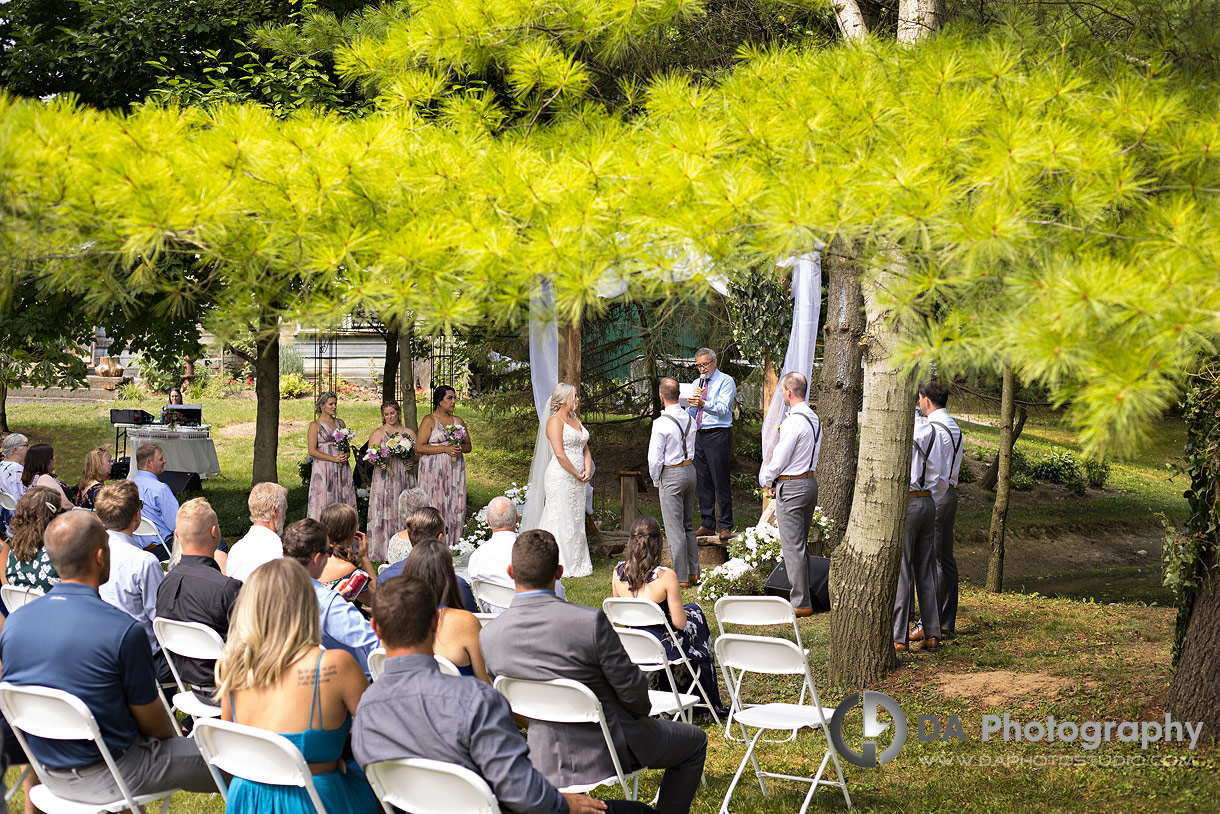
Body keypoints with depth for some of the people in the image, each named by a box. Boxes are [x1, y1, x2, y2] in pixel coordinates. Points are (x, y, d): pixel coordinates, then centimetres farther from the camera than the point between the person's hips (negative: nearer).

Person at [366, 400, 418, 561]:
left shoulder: (409, 432, 15)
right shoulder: (378, 433, 5)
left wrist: (412, 461, -5)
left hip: (405, 478, 3)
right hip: (385, 479, -3)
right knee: (385, 513, -6)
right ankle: (383, 553, -5)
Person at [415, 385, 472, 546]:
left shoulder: (458, 421, 14)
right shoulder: (429, 420, -2)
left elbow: (468, 446, 20)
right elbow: (419, 447, -9)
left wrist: (460, 448, -4)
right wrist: (445, 449, -14)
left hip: (455, 470, 5)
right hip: (434, 471, -5)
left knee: (456, 506, 0)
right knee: (435, 506, -8)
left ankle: (453, 543, 2)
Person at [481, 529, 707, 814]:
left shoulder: (488, 636, -13)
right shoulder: (590, 621, -27)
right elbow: (632, 690, -17)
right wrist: (643, 708, 6)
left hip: (546, 761, 5)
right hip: (606, 752, -5)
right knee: (694, 741, 22)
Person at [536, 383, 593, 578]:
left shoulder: (576, 420, 16)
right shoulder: (555, 421, -10)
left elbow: (585, 448, 18)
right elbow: (559, 454, -18)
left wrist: (588, 470, 0)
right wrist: (577, 473, -12)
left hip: (577, 480, 9)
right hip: (560, 478, -8)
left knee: (576, 521, 10)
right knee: (561, 520, -5)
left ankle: (577, 564, 16)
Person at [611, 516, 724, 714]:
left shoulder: (618, 572, -7)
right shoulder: (666, 577, -22)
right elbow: (679, 623, -17)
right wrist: (681, 613, 6)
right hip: (661, 651, -5)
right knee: (695, 612, 26)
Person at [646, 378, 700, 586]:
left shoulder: (661, 423, -18)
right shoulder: (690, 419, 4)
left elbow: (655, 458, -16)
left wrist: (656, 481, 0)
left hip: (671, 474, -7)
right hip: (691, 469, 7)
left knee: (675, 529, -1)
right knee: (688, 525, 17)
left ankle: (681, 577, 2)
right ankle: (694, 573, 20)